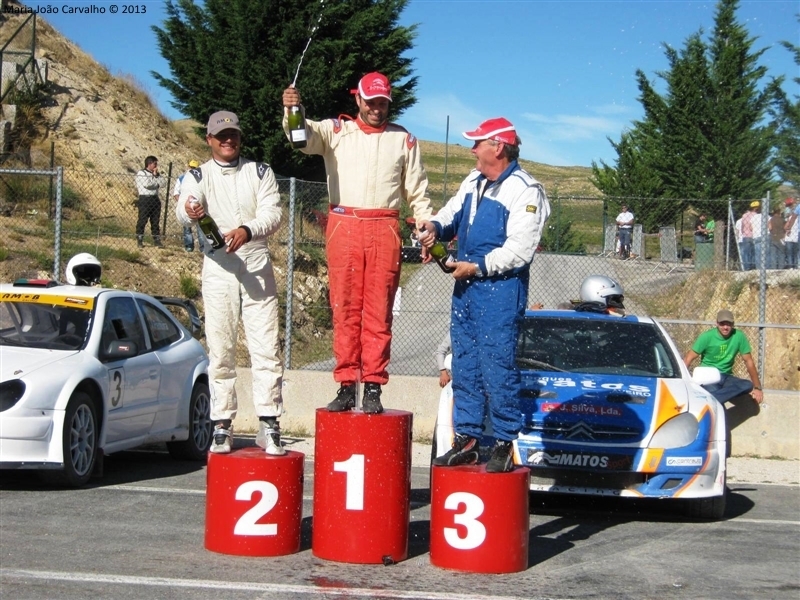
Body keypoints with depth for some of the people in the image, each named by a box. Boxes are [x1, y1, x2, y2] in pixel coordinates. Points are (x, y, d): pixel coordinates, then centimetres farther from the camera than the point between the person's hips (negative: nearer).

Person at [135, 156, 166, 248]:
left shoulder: (157, 174, 17)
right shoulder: (141, 173, -2)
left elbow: (163, 184, 3)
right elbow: (147, 184, -16)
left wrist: (156, 175, -3)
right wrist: (157, 183, -4)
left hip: (155, 199, 6)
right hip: (145, 198, -5)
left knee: (155, 221, 7)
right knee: (142, 220, -4)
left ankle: (157, 240, 11)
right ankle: (139, 240, 2)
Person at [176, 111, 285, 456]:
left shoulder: (260, 172, 9)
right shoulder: (198, 176, 6)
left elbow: (273, 213, -5)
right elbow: (183, 211, -13)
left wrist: (248, 230, -26)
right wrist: (189, 213, -39)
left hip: (257, 265, 0)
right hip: (218, 268, 0)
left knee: (266, 347, -4)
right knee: (220, 349, 1)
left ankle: (268, 424, -1)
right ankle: (222, 425, 6)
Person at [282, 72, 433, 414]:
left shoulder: (404, 140, 14)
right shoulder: (336, 131, 11)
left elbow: (418, 192, 15)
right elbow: (303, 135, -9)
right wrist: (291, 110, -30)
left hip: (384, 231, 0)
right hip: (343, 228, 0)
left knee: (379, 312, -2)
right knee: (345, 310, 1)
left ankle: (373, 388, 0)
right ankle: (346, 386, 4)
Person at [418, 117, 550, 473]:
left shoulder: (524, 191, -11)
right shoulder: (473, 182, 16)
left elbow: (520, 248, -18)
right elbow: (453, 213, 21)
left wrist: (478, 267, -18)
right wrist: (436, 227, -2)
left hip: (500, 288, -8)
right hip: (466, 286, 8)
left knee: (498, 367, -7)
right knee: (465, 365, 10)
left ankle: (504, 444, 1)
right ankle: (466, 440, 18)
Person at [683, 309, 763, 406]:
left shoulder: (739, 336, -3)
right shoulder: (707, 336, -9)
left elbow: (748, 361, 2)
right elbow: (689, 358, -9)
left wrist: (757, 387, -3)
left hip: (725, 377, 4)